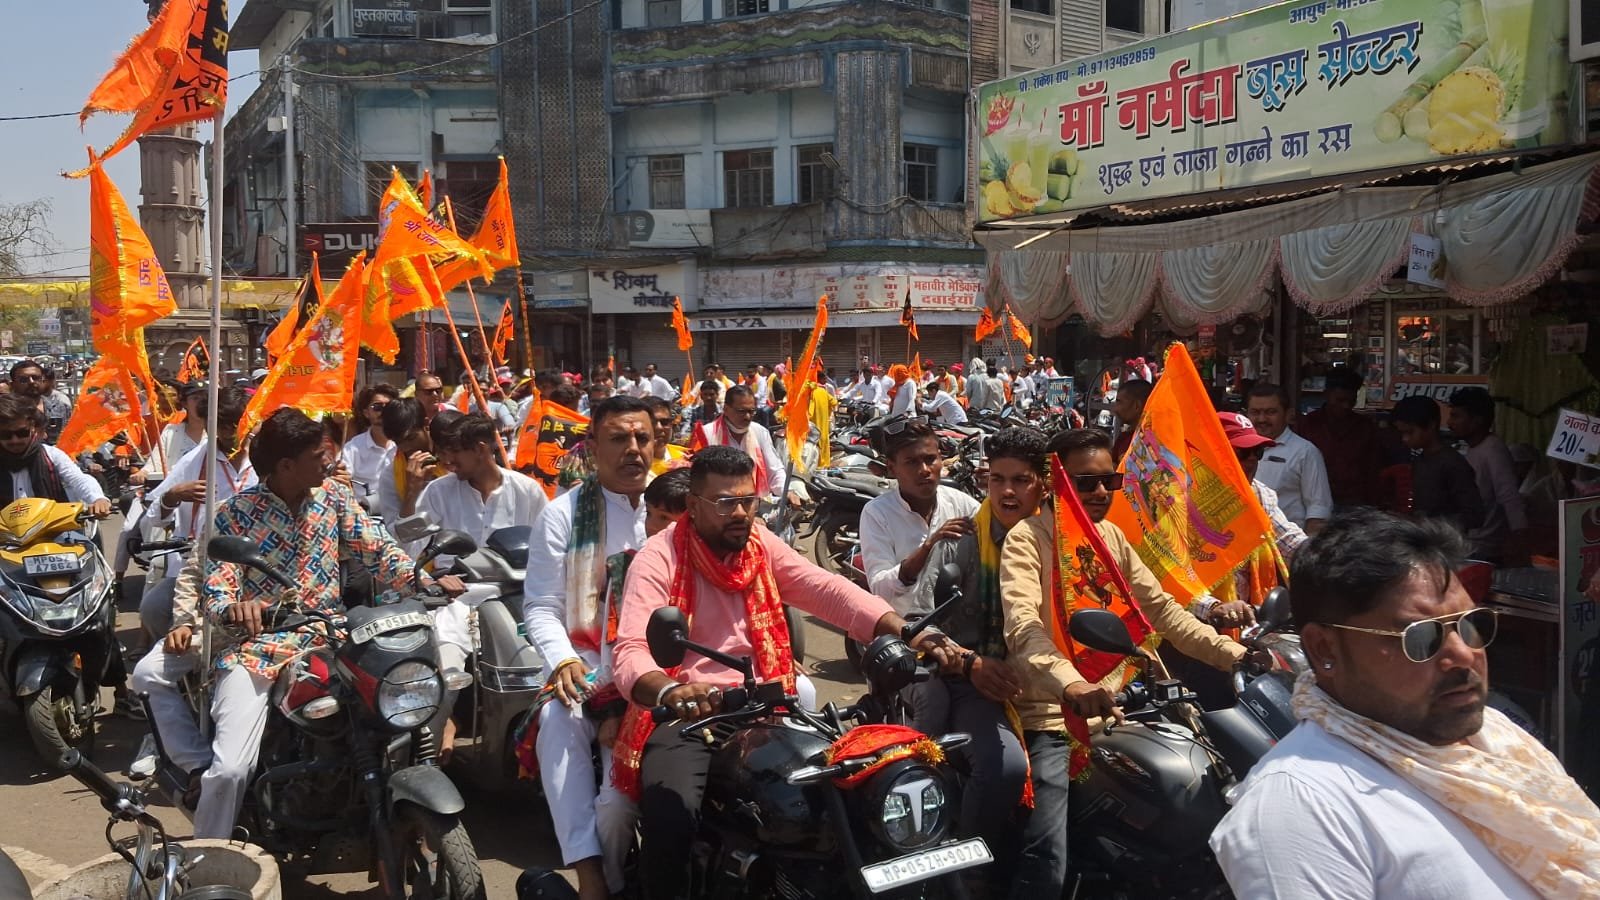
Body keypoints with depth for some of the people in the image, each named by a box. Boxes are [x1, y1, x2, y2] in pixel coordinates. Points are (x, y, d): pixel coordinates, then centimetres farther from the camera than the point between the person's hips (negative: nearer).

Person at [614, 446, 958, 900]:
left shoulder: (762, 544, 7)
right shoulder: (659, 558, -8)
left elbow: (827, 589, -6)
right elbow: (631, 652, -22)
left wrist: (904, 631, -23)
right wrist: (671, 692, -46)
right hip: (683, 715, -4)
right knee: (670, 815, -29)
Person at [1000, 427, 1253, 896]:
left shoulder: (1112, 537, 14)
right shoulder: (1027, 539, -9)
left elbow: (1161, 608, 12)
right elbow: (1023, 627, -25)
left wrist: (1231, 653, -3)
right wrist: (1070, 685, -43)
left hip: (1111, 709, 7)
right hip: (1051, 717, -7)